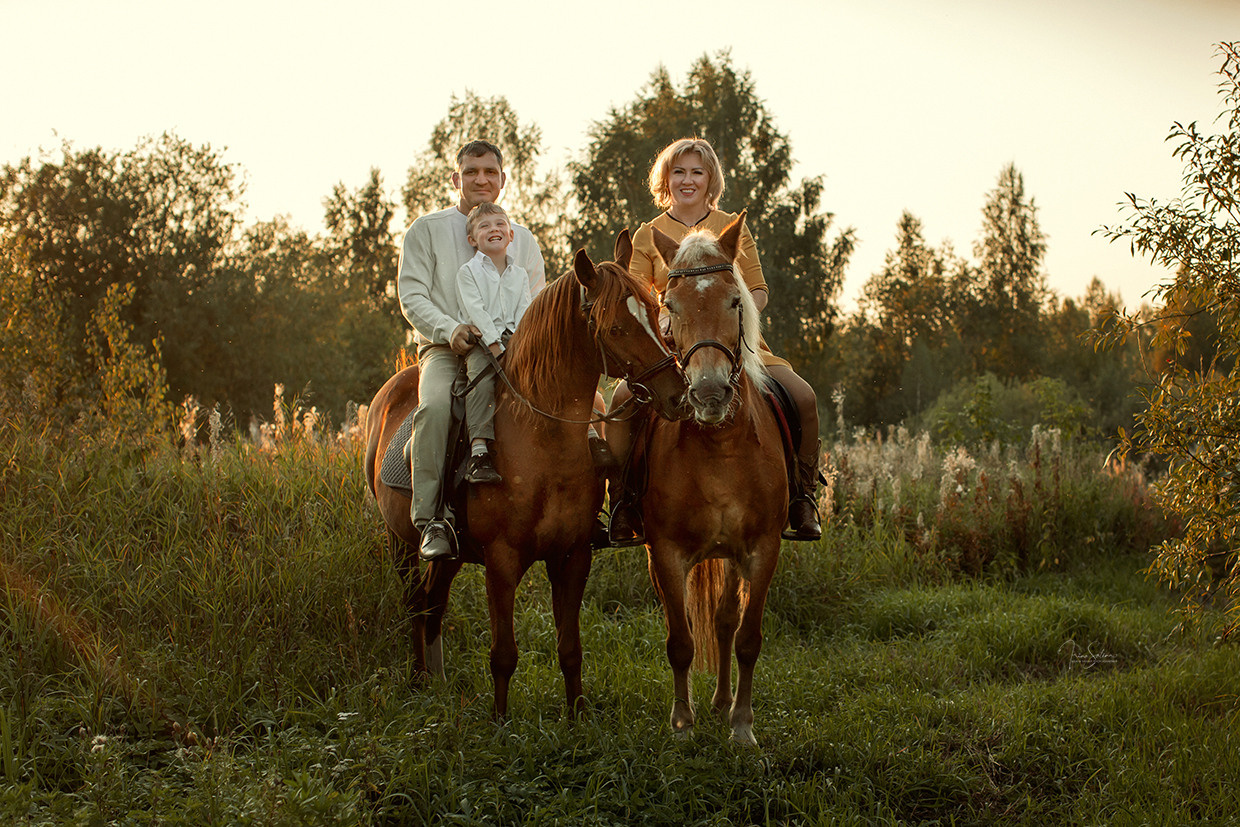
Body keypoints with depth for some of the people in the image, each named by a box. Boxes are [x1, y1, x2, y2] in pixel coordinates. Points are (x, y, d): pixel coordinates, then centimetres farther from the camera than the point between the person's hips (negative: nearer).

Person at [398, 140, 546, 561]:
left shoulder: (523, 239, 21)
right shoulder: (427, 230, 11)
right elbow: (412, 295, 2)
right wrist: (449, 329, -17)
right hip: (446, 349, -3)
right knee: (435, 406, -36)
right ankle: (431, 521, -35)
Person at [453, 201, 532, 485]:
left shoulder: (519, 274, 18)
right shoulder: (468, 272, 4)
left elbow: (524, 313, 10)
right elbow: (475, 310, -8)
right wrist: (495, 346, -18)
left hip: (514, 339, 5)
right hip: (481, 341, -5)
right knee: (482, 377, -31)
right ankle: (479, 451, -39)